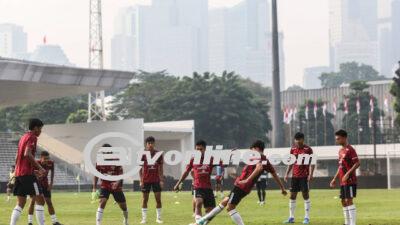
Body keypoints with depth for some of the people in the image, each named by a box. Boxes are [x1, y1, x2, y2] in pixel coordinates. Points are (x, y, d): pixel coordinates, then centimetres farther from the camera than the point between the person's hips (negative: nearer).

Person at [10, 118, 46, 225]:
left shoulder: (23, 137, 20)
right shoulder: (32, 137, -7)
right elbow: (27, 154, -22)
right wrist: (40, 167, -19)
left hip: (18, 174, 9)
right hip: (27, 173, -9)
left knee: (20, 203, 9)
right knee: (40, 200, -6)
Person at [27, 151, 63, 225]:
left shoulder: (50, 163, -17)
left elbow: (52, 172, 2)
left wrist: (51, 183, -1)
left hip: (45, 184, 3)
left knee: (49, 202, 5)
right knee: (33, 201, -10)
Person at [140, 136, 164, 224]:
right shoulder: (143, 154, -2)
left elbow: (160, 168, 5)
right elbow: (140, 168, 1)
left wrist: (161, 180, -1)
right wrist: (141, 180, -5)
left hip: (156, 180, 1)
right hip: (146, 180, -1)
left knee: (158, 199, -1)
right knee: (145, 199, 3)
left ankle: (159, 218, 8)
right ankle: (144, 218, 9)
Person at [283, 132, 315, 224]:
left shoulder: (308, 149, -6)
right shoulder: (293, 149, 10)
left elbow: (312, 163, -8)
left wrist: (310, 174, -18)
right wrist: (287, 173, 9)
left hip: (304, 176, -5)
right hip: (295, 175, 5)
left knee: (305, 195, -3)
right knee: (292, 196, 6)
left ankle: (307, 217, 3)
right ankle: (291, 217, 12)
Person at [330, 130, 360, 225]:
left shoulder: (350, 149, -11)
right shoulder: (341, 151, 17)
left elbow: (357, 163, -18)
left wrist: (348, 174, -25)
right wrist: (334, 179, 21)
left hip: (349, 180, -9)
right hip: (342, 181, 9)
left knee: (349, 200, -12)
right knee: (343, 201, 11)